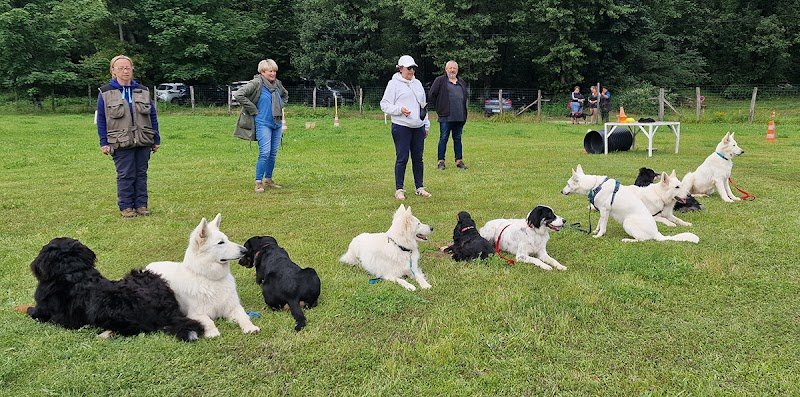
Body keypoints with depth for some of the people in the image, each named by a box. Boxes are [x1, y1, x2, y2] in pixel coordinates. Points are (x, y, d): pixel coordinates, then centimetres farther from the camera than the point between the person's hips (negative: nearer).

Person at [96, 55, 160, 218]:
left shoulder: (142, 91, 8)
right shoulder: (105, 92, 1)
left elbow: (153, 116, 11)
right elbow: (101, 119, 2)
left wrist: (156, 140, 8)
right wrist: (104, 143, -3)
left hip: (143, 142, 3)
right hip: (121, 143, -3)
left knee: (141, 174, 8)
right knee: (125, 175, 0)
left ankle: (141, 204, 17)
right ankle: (126, 206, 10)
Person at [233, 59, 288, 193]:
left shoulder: (277, 84, 9)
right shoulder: (256, 83, -11)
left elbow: (285, 95, 31)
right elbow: (238, 94, -19)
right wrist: (253, 110, -14)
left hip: (277, 123, 7)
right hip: (263, 123, -7)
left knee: (273, 153, 10)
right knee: (265, 153, -13)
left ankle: (268, 179, 22)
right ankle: (258, 182, -5)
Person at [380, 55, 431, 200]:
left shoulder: (417, 83, 17)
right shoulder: (394, 84, -2)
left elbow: (423, 105, 22)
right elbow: (384, 104, -5)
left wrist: (427, 125, 20)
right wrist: (399, 109, -19)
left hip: (418, 127, 6)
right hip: (401, 127, -6)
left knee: (418, 158, 10)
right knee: (402, 159, -3)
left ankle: (419, 188, 19)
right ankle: (399, 189, 6)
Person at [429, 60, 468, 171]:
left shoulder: (462, 82, 17)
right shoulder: (440, 80, 0)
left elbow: (465, 97, 26)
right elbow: (432, 95, -1)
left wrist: (464, 112, 16)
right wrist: (440, 107, -2)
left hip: (460, 116, 5)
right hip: (446, 116, -5)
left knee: (457, 139, 10)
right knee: (443, 139, -1)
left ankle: (459, 160, 16)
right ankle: (441, 161, 4)